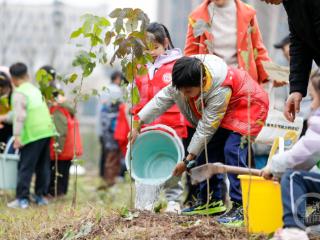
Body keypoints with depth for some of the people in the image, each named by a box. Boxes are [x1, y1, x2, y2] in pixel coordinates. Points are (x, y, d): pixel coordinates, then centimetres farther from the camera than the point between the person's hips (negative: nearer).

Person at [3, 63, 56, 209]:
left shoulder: (19, 93, -7)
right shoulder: (35, 90, 17)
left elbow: (20, 115, -18)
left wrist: (17, 135, -20)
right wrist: (5, 119, 37)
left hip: (33, 134, -7)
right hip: (47, 131, 7)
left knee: (26, 168, -4)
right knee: (43, 166, 13)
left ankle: (22, 199, -4)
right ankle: (41, 195, 18)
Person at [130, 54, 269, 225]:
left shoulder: (220, 90, -39)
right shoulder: (185, 80, -19)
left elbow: (206, 128, -31)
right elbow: (162, 99, -5)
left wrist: (188, 160, -24)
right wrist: (138, 125, -4)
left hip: (248, 106, -8)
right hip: (223, 110, 8)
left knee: (232, 150, -24)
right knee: (207, 149, 2)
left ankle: (240, 207, -21)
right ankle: (212, 201, 14)